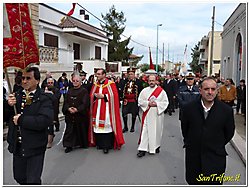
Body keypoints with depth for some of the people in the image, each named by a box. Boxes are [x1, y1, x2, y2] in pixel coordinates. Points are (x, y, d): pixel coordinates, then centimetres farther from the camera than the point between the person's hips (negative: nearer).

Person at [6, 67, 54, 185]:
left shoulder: (44, 99, -14)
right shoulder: (17, 96, 4)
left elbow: (45, 120, -28)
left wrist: (21, 120, -21)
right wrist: (9, 105, -13)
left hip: (34, 148, -5)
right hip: (17, 146, 6)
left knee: (33, 181, 7)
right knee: (19, 177, 21)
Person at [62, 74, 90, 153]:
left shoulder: (84, 91, -5)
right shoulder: (70, 91, 11)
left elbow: (85, 103, -12)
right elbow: (66, 102, 5)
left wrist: (77, 109, -23)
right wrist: (68, 108, -14)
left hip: (80, 115, -4)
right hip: (70, 115, 4)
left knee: (81, 130, 7)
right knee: (69, 130, 2)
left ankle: (83, 144, 23)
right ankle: (69, 145, 7)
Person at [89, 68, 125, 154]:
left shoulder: (110, 84, -4)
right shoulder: (95, 84, 13)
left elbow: (114, 95, -10)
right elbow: (91, 95, 14)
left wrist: (103, 96, -15)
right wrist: (95, 96, -8)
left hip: (107, 108, -5)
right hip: (97, 109, 5)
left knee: (106, 126, -7)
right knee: (97, 125, 5)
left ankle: (106, 145, -1)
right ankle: (99, 143, 18)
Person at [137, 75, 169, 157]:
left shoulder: (161, 91, 0)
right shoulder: (144, 90, 4)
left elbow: (165, 102, -2)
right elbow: (140, 101, 2)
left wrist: (157, 104, -15)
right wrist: (148, 103, -13)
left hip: (157, 114, 0)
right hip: (147, 114, 1)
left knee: (157, 130, 8)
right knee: (145, 131, -2)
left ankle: (156, 146, 27)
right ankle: (143, 149, 1)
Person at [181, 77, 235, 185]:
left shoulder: (226, 110, -11)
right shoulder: (189, 108, -8)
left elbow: (229, 133, 3)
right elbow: (184, 129, 8)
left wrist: (218, 146, 9)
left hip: (215, 159, -1)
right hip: (193, 157, 2)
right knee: (192, 182, 16)